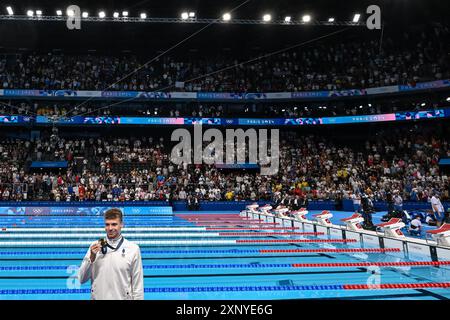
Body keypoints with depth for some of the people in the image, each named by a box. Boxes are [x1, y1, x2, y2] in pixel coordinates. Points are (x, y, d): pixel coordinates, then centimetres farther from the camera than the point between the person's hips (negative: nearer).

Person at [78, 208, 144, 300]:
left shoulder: (133, 249, -9)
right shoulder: (95, 246, -2)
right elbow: (81, 279, -2)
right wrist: (92, 257, -13)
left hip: (122, 297, -2)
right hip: (97, 297, 2)